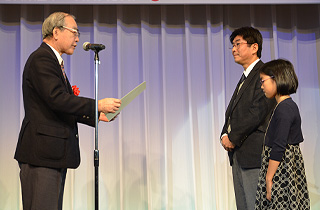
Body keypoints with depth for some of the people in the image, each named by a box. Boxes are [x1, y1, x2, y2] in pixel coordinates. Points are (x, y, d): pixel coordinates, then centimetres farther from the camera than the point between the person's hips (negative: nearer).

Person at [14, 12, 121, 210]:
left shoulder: (53, 60, 22)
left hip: (55, 154, 10)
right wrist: (97, 105, -18)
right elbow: (56, 99, -23)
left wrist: (96, 115, 14)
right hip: (42, 152, -10)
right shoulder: (41, 59, -10)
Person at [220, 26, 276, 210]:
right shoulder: (245, 78, 21)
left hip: (254, 153, -10)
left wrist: (233, 138, -13)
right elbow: (232, 111, 20)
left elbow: (258, 111, -18)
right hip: (238, 154, 10)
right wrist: (225, 135, 2)